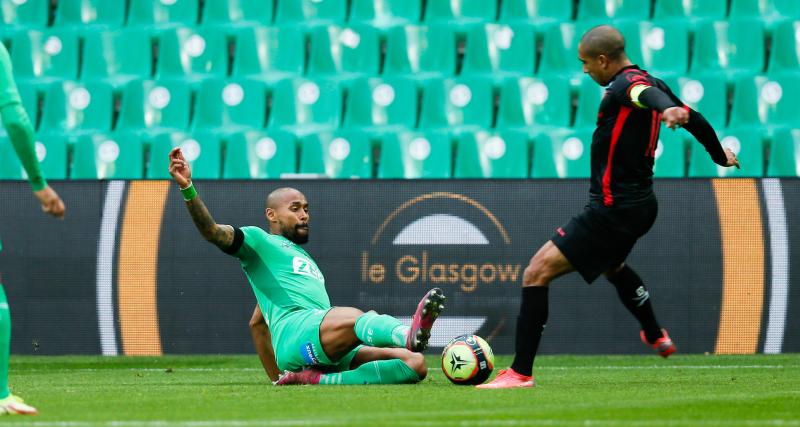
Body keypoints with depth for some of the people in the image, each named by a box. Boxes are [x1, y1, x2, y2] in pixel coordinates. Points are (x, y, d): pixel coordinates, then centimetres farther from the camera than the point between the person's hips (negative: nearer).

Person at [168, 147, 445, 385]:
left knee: (415, 364, -13)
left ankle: (319, 380, -31)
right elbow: (212, 232, -2)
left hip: (333, 357, 8)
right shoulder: (258, 241, 18)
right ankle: (410, 335, -73)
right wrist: (187, 187, -18)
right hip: (294, 332, -8)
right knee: (351, 317, -38)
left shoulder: (303, 258, 41)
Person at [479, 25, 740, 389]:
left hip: (612, 210, -11)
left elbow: (647, 93, -43)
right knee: (611, 265, 41)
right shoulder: (647, 82, 9)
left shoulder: (624, 85, -19)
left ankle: (521, 372, -16)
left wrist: (667, 110, -67)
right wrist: (720, 156, 39)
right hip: (641, 205, 11)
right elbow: (694, 118, 20)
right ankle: (656, 337, 60)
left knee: (536, 274, -13)